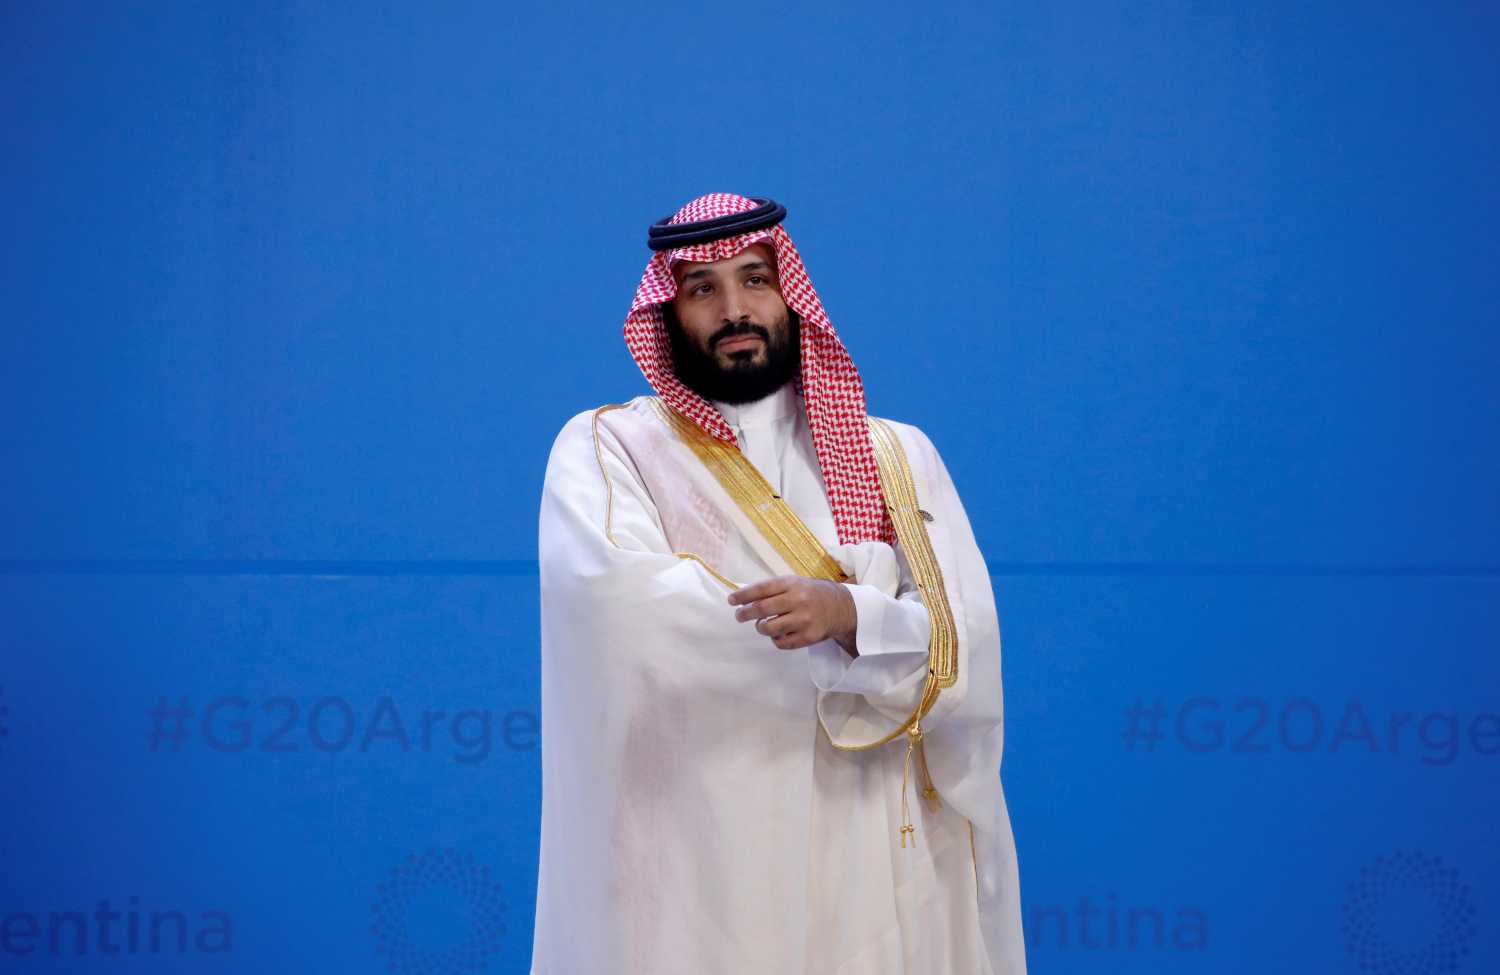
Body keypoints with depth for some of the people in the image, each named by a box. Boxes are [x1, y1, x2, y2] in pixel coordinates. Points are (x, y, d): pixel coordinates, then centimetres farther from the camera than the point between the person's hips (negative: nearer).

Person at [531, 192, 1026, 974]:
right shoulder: (604, 447, 3)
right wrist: (887, 633, -13)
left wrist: (848, 614, -26)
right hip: (686, 867, -2)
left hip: (870, 858, 2)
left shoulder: (896, 458, 9)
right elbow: (619, 591, -17)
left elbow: (962, 646, -4)